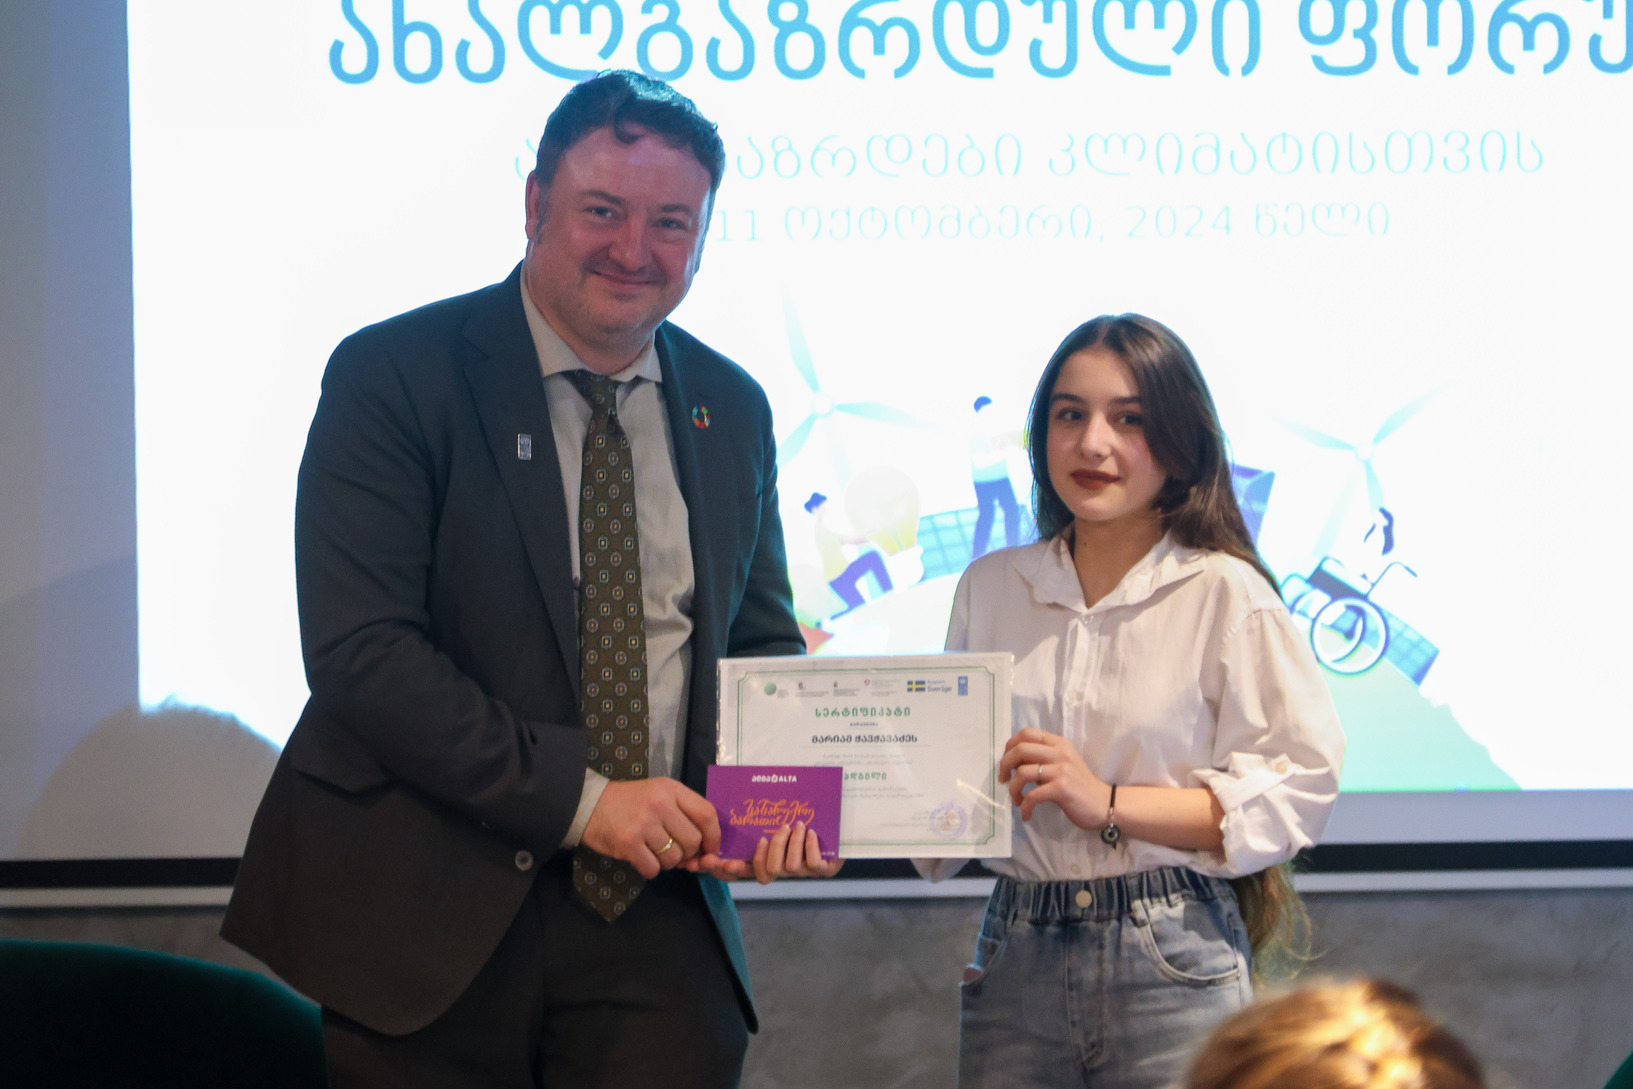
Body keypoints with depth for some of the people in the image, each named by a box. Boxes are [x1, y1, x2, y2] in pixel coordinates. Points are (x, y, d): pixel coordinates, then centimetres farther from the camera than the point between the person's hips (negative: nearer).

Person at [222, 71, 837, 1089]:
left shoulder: (733, 408, 11)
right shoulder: (392, 375, -6)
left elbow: (762, 642, 18)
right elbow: (359, 650, -15)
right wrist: (577, 797, -21)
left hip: (657, 924, 4)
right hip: (430, 915, -4)